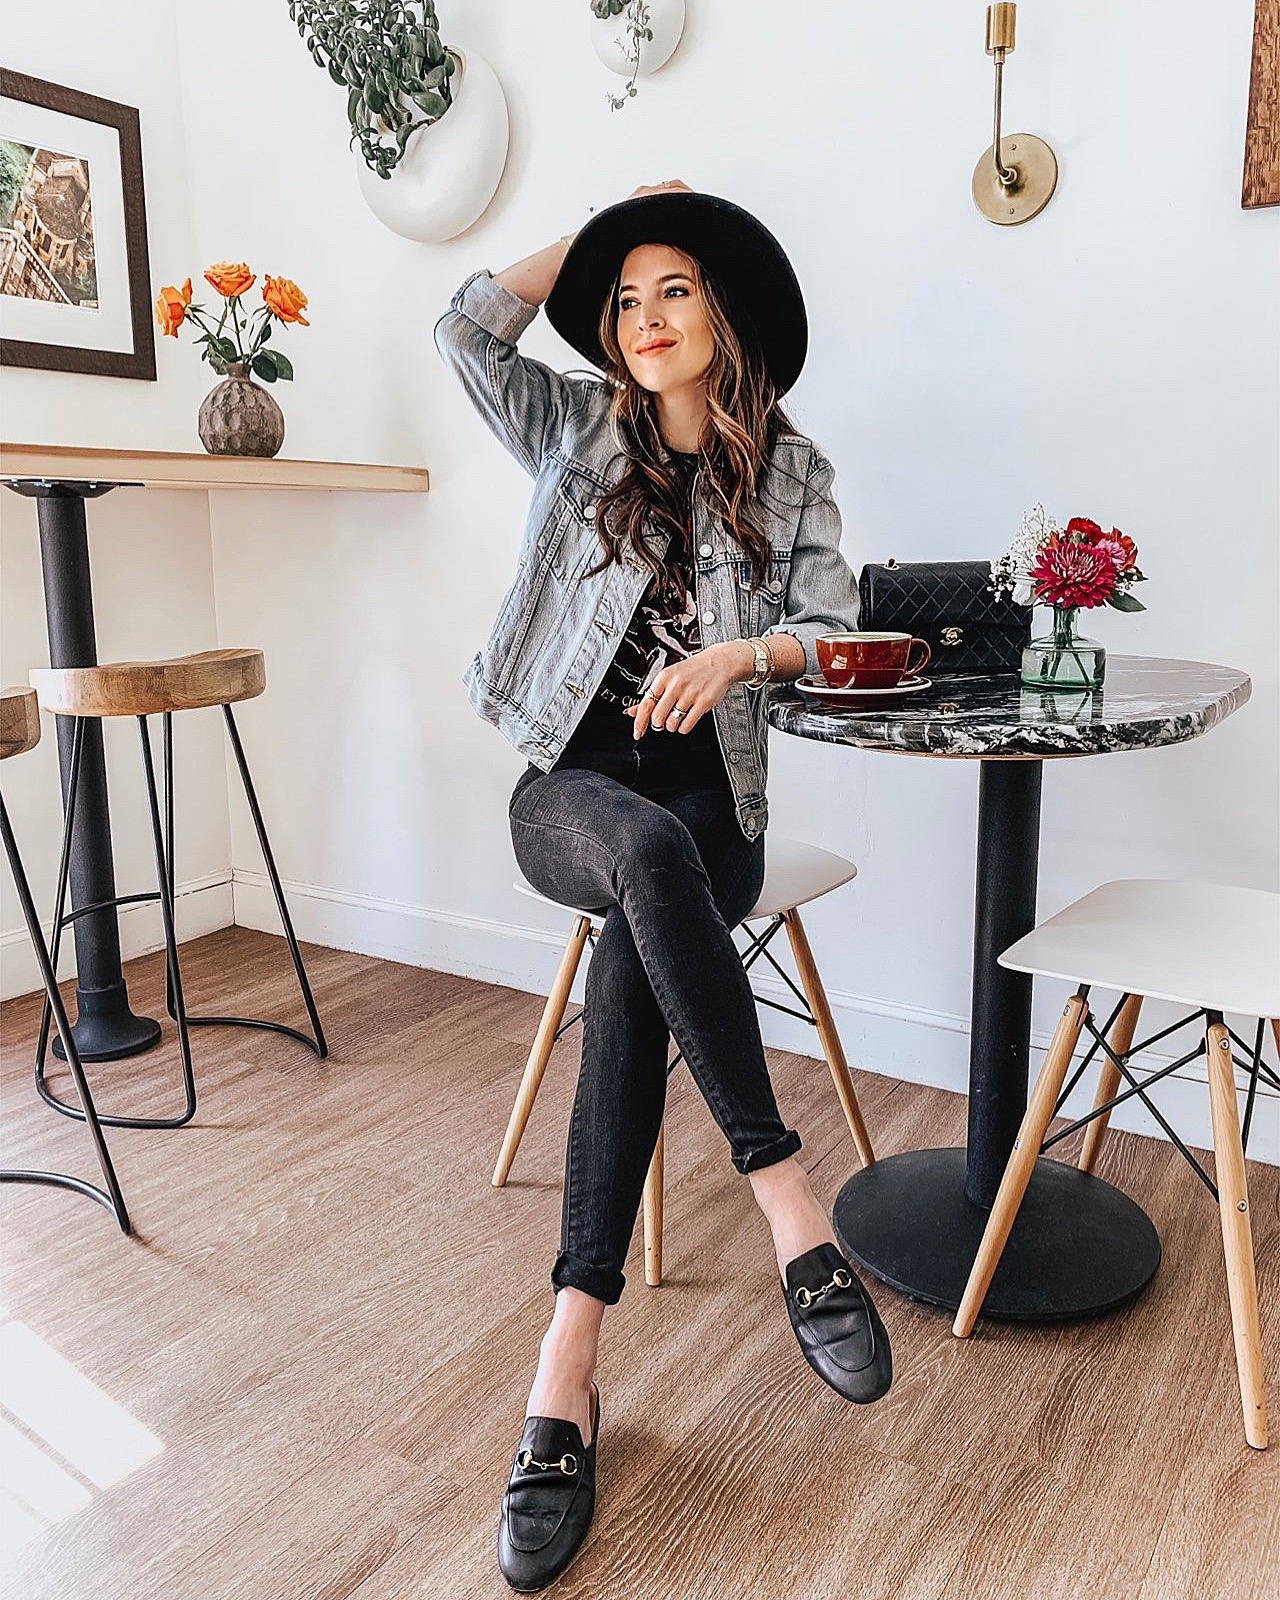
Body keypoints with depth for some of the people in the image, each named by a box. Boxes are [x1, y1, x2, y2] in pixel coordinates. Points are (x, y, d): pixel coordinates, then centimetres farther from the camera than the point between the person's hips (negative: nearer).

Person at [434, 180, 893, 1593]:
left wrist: (741, 653, -16)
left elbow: (832, 630, 5)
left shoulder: (790, 472, 10)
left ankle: (571, 1353, -33)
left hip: (707, 801, 0)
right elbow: (466, 330, -2)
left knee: (633, 960, -34)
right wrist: (597, 230, 8)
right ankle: (786, 1196, -36)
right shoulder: (578, 430, 11)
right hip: (568, 786, 0)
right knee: (649, 853, -38)